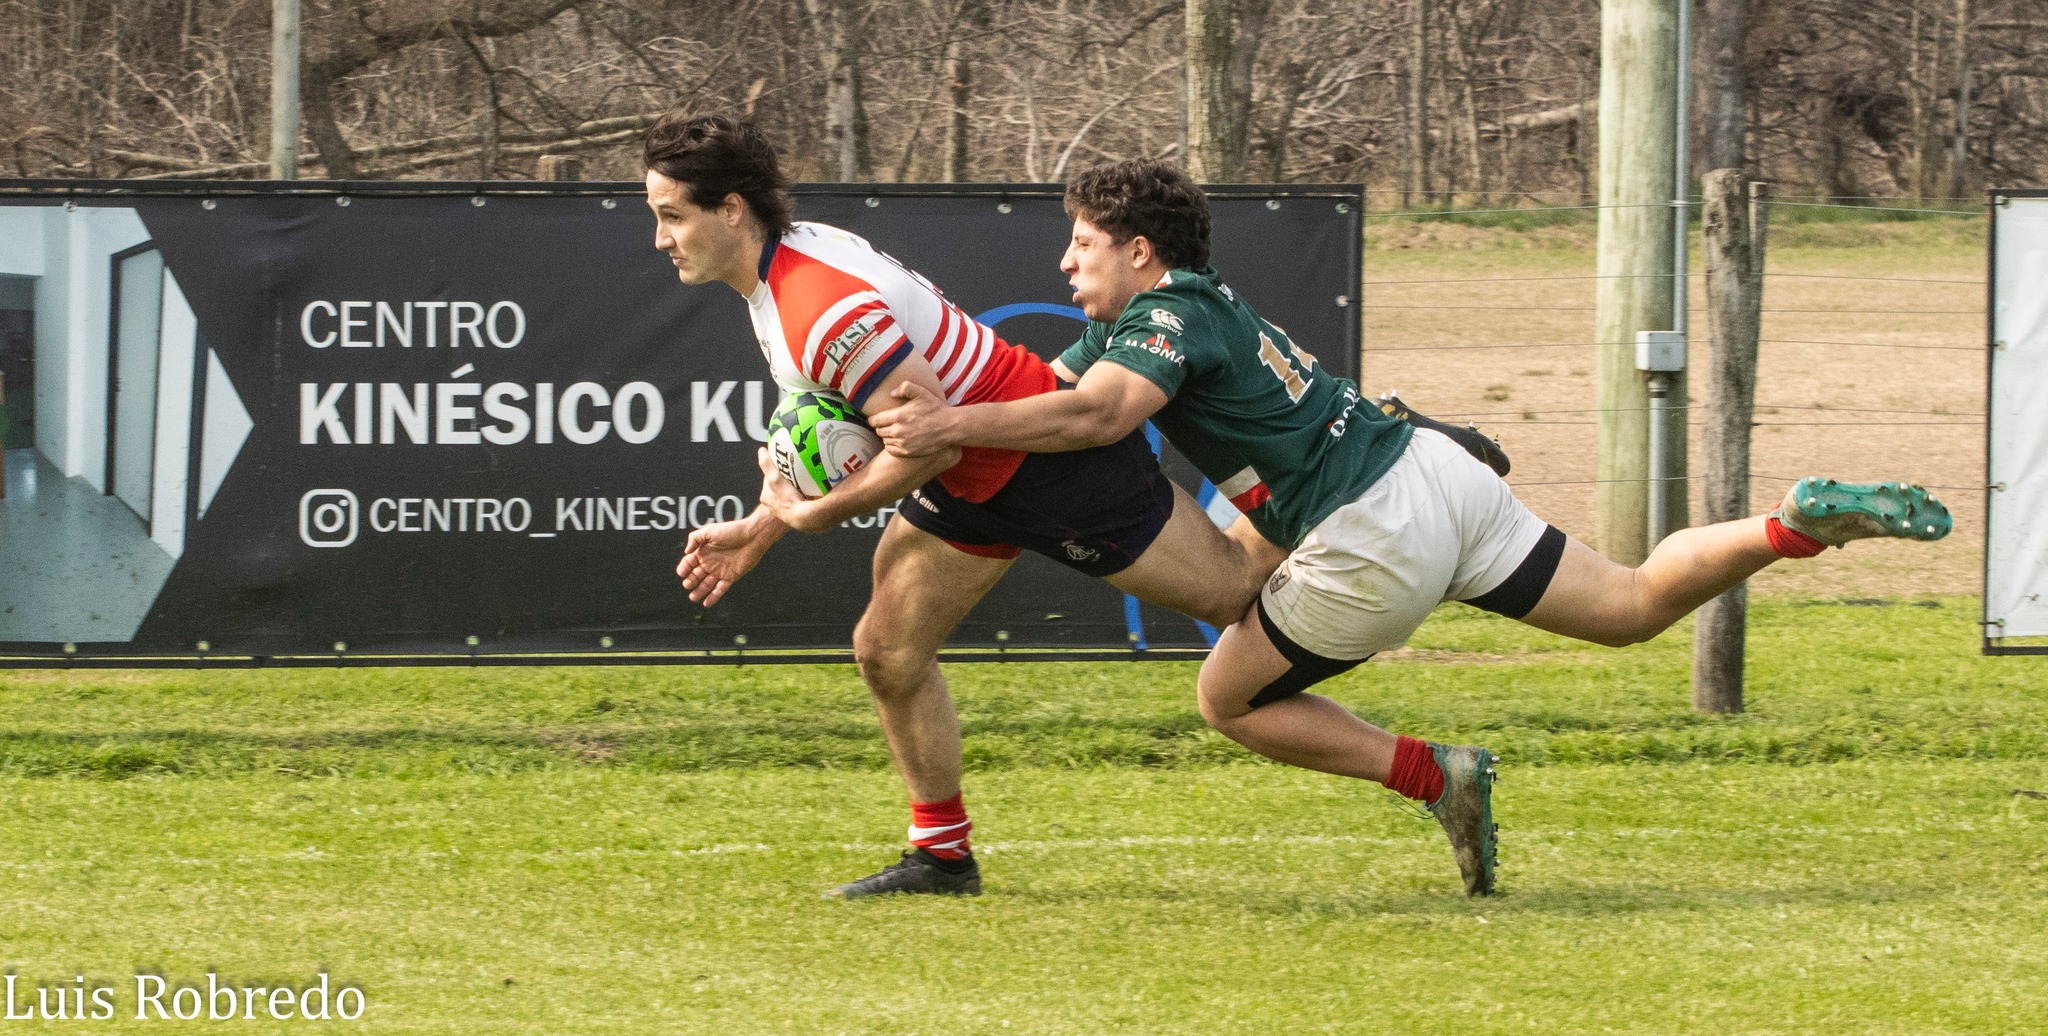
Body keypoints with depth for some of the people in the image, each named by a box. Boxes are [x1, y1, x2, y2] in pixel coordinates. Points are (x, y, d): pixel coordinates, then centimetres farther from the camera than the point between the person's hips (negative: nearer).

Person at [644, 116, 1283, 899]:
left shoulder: (820, 308, -33)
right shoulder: (788, 261, 0)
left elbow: (931, 440, -32)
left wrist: (819, 513, -24)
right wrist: (762, 527, 5)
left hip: (1054, 464, -10)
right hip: (971, 478, 10)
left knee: (1235, 592, 4)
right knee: (888, 652, 5)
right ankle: (941, 855, 15)